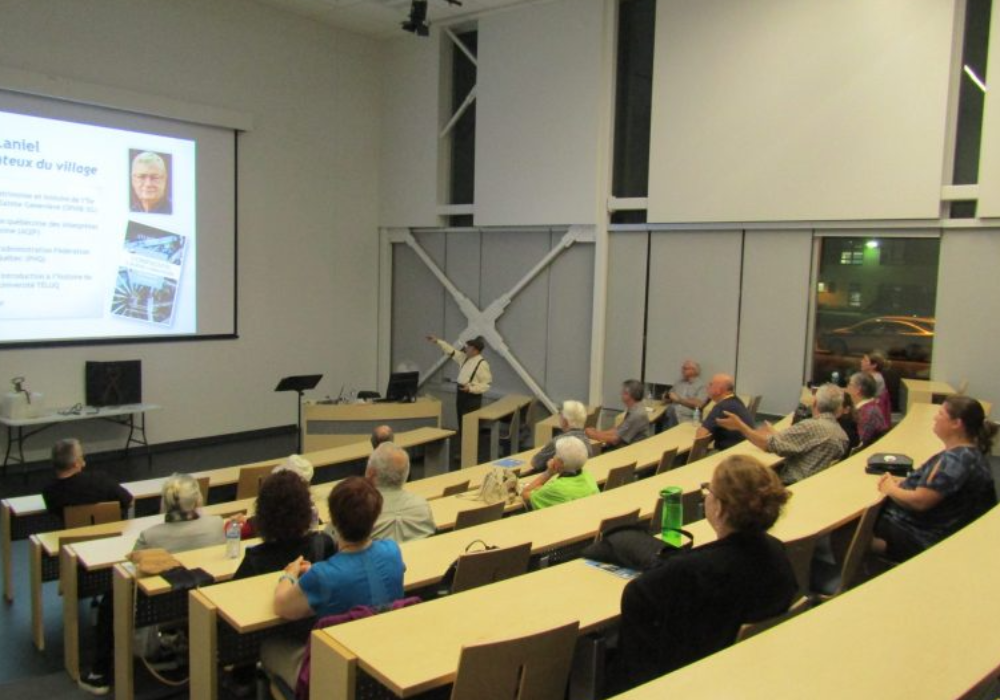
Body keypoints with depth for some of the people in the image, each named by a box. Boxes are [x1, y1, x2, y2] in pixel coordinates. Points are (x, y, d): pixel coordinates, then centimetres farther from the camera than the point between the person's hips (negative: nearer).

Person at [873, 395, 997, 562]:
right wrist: (899, 481, 4)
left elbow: (920, 501, -28)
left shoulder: (956, 459, -27)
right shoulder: (969, 452, 6)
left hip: (925, 539, -10)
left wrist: (891, 489, -9)